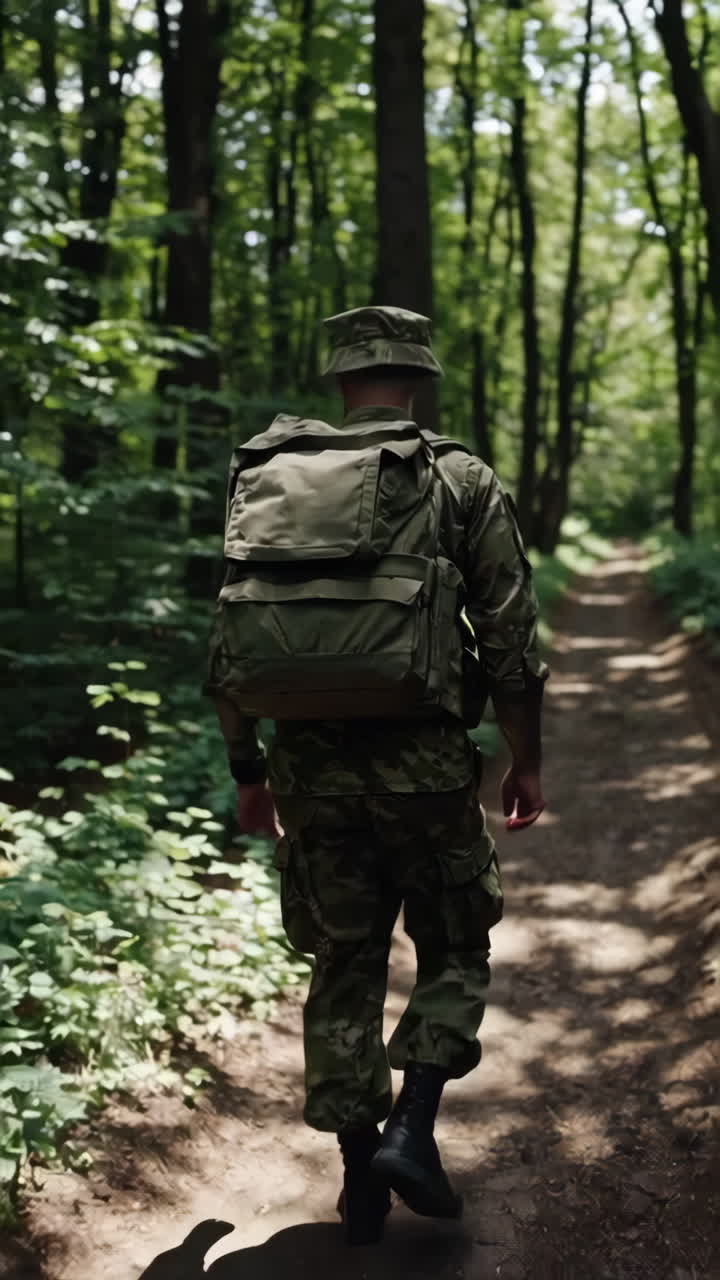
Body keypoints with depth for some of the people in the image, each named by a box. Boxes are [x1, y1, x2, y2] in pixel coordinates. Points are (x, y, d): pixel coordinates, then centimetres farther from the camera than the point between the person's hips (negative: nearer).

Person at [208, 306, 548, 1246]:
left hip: (312, 767, 3)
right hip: (424, 763, -2)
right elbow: (511, 644, -5)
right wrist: (526, 763, 7)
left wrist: (246, 769, 16)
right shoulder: (465, 483, -2)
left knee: (345, 968, 15)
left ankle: (362, 1179, 20)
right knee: (454, 953, 18)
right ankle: (411, 1129, 3)